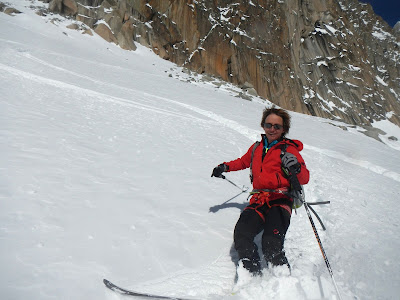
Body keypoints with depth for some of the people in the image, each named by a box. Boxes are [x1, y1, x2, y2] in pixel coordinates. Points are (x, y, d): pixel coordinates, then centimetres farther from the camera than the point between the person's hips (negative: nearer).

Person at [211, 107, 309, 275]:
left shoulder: (289, 149, 5)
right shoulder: (257, 148, 19)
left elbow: (304, 179, -4)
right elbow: (244, 162, 39)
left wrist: (297, 169, -25)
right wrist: (225, 167, 27)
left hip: (280, 201, -4)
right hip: (258, 202, 4)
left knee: (271, 246, -26)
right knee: (241, 235, -21)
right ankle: (253, 276, -12)